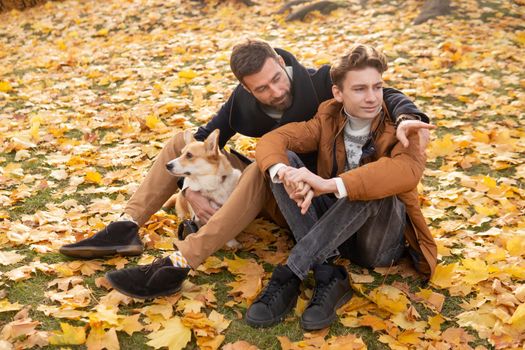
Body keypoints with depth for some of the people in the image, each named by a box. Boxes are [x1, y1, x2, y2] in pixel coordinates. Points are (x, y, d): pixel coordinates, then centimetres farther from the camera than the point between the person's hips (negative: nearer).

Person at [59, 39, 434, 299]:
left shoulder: (320, 84, -20)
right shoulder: (243, 101, -8)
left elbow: (383, 95, -18)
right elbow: (204, 140, -3)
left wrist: (407, 116, -40)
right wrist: (191, 190, -18)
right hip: (266, 186, 6)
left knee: (262, 171, -40)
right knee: (181, 142, -1)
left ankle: (178, 266, -44)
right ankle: (127, 228, -13)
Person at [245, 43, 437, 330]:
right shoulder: (328, 120, 0)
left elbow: (408, 170, -35)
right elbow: (271, 140, -12)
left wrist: (329, 184, -45)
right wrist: (284, 173, -38)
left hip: (380, 240, -3)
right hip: (334, 231, 4)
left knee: (377, 187, -35)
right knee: (282, 159, -16)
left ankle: (288, 276, -33)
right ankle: (328, 277, -28)